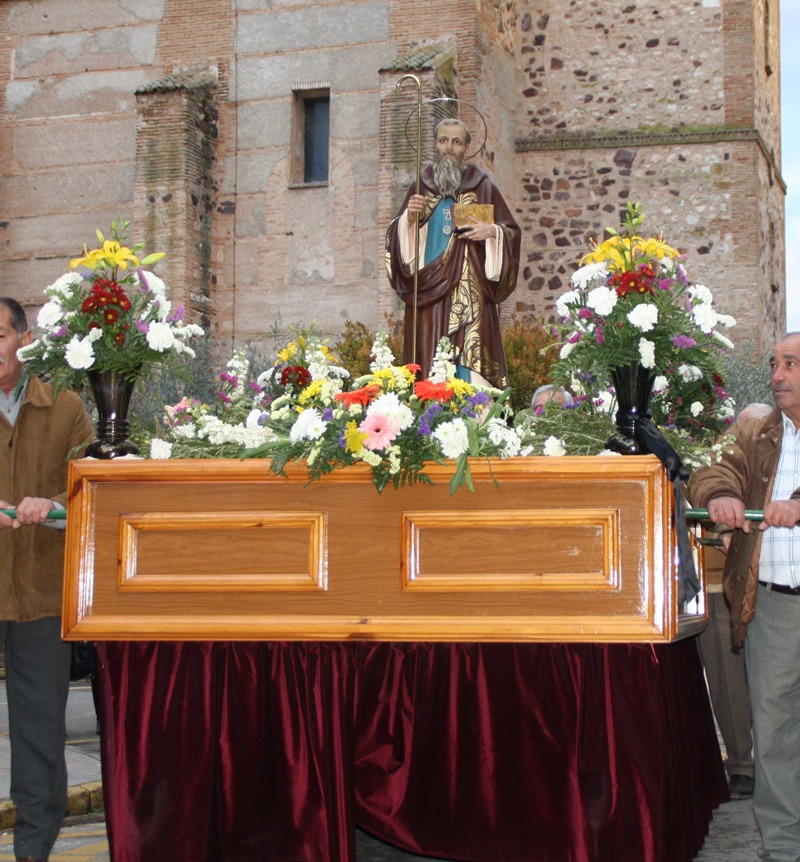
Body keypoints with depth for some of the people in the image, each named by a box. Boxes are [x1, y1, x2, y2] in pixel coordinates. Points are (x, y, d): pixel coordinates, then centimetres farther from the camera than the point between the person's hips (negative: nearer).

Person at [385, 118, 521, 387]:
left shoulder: (483, 187, 9)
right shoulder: (421, 188, 14)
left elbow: (512, 232, 9)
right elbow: (397, 238, 11)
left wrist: (492, 231, -11)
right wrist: (409, 218, -9)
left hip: (471, 295, -2)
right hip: (429, 292, 2)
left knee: (470, 354, -11)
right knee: (431, 360, -4)